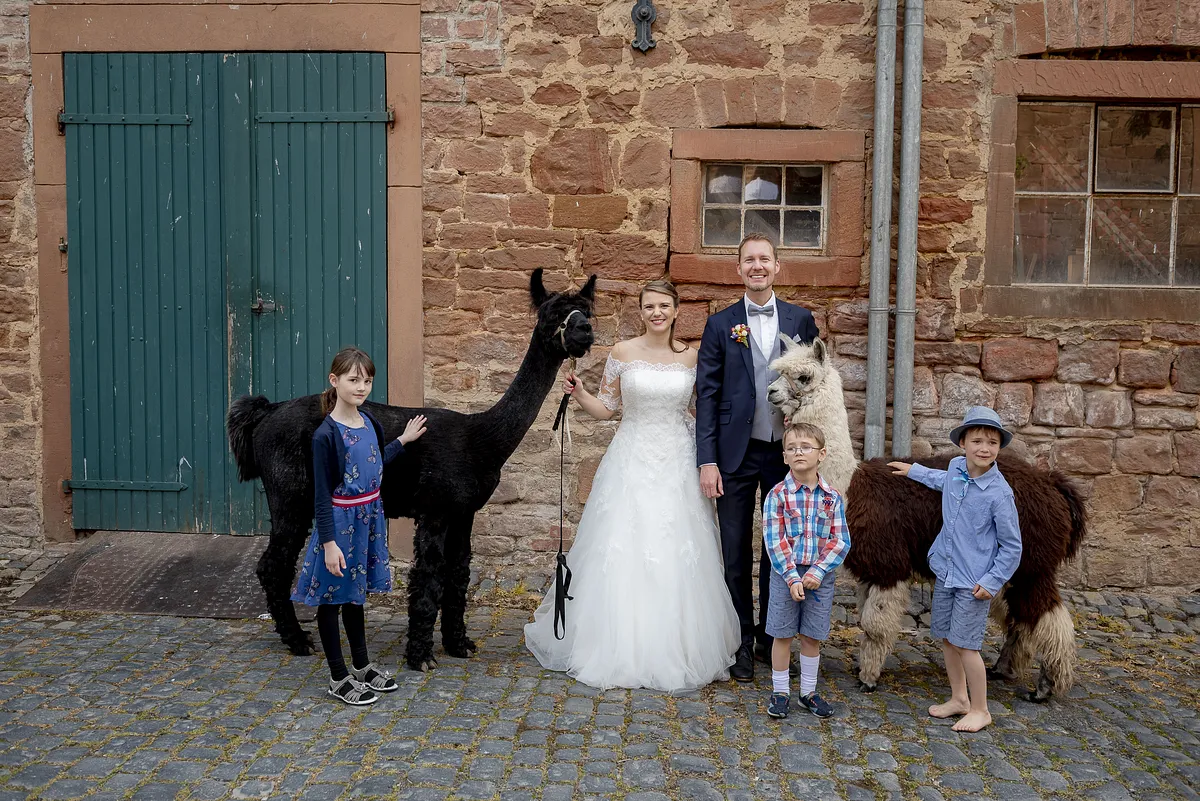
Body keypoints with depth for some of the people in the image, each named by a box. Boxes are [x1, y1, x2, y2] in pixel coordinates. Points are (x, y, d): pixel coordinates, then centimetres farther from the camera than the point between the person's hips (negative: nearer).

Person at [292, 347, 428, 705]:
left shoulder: (369, 423, 3)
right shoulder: (326, 434, -19)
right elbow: (322, 494, -18)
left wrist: (404, 440, 21)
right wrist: (328, 543, -20)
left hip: (369, 518, 7)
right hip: (340, 521, -7)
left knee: (354, 594, 20)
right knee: (332, 598, 8)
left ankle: (362, 666, 33)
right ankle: (339, 678, 19)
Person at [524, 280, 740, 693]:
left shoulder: (691, 357, 5)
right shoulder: (623, 353, 1)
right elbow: (605, 409, 4)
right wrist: (578, 393, -12)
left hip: (678, 463, 1)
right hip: (632, 461, -1)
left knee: (677, 557, 2)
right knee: (623, 553, -2)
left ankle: (676, 650, 16)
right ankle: (620, 649, 12)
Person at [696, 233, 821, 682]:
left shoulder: (801, 320, 5)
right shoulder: (720, 325, 2)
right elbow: (706, 395, -1)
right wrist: (707, 460, -8)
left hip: (786, 450, 1)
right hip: (736, 454, -1)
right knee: (736, 553, 6)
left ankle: (770, 637, 27)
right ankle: (742, 642, 19)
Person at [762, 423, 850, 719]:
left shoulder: (832, 497, -1)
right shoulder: (778, 495, -7)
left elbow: (840, 541, -4)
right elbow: (774, 541, -11)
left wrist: (817, 572, -15)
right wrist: (792, 578, -18)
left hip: (820, 575, 2)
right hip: (785, 575, -2)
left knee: (813, 637, 11)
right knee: (783, 635, 6)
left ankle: (808, 691, 27)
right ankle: (780, 691, 21)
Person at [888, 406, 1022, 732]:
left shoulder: (999, 493, -19)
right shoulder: (956, 467, -3)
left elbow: (1012, 546, -12)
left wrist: (992, 582, -15)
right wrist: (913, 471, 35)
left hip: (974, 582, -7)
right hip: (944, 571, 7)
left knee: (965, 644, -2)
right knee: (945, 637, 15)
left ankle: (980, 710, 15)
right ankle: (959, 698, 33)